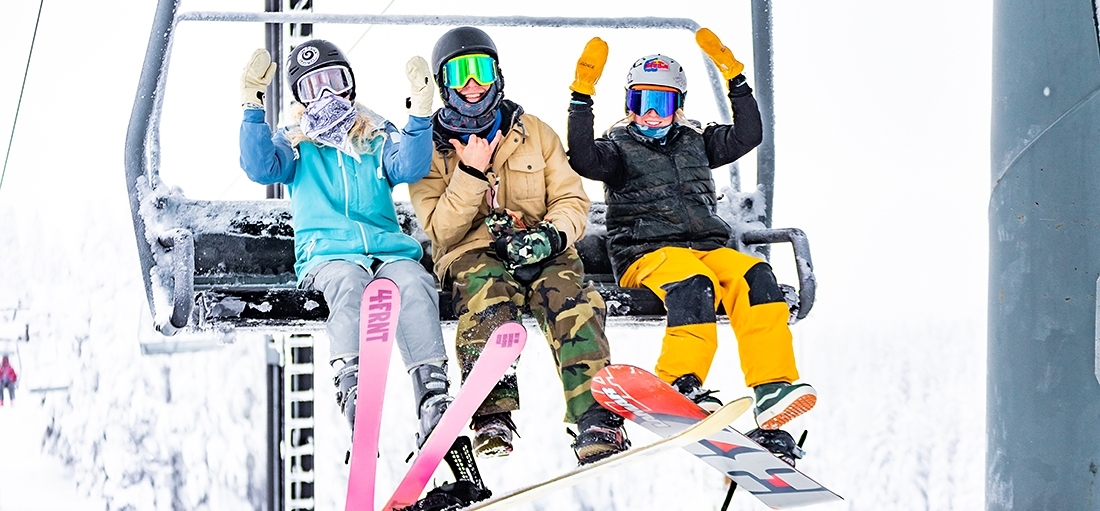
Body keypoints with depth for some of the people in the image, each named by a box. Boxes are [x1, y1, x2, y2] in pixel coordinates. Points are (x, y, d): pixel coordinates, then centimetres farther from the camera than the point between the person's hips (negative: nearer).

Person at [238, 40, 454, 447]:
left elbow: (409, 168, 3)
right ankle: (354, 401, -54)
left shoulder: (378, 138, 22)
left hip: (389, 249, 2)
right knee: (350, 283, -37)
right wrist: (253, 107, -11)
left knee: (415, 283, -32)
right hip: (327, 254, -1)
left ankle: (434, 408, -45)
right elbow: (261, 167, -1)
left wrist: (420, 114, -12)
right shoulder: (295, 143, 19)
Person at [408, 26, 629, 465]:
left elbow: (573, 201, 10)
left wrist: (552, 233, -13)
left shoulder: (535, 133, 17)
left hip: (542, 252, 2)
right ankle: (492, 416, -42)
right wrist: (471, 173, -12)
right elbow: (442, 233, -1)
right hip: (472, 253, -2)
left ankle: (597, 422, -39)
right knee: (487, 298, -38)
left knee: (574, 303, -32)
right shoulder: (430, 149, 10)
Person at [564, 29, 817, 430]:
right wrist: (582, 96, -17)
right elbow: (583, 160, -11)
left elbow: (746, 136, 10)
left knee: (755, 277, -26)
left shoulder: (695, 141, 22)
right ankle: (681, 385, -37)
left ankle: (773, 388, -36)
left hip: (706, 246, 4)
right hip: (647, 253, -4)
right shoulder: (619, 146, 10)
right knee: (694, 284, -37)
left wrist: (734, 77, 3)